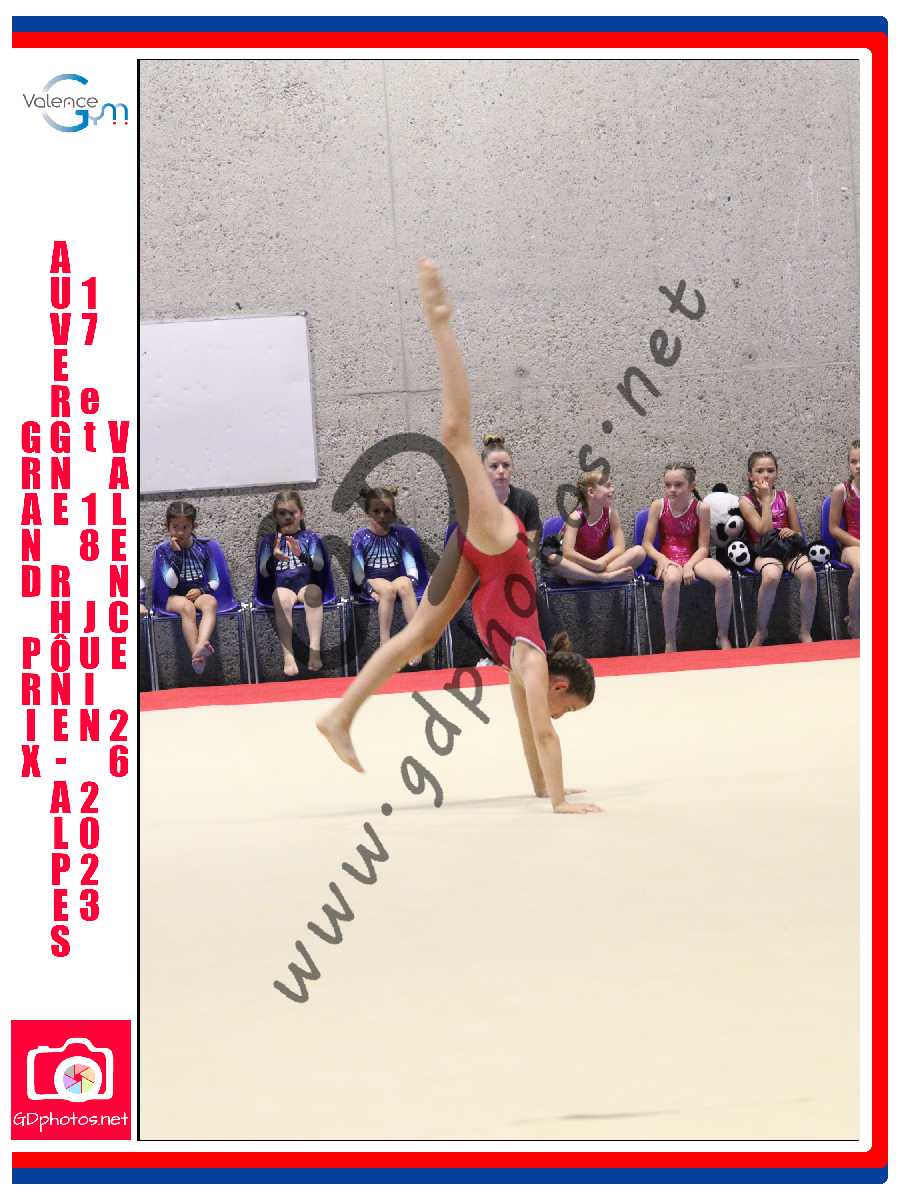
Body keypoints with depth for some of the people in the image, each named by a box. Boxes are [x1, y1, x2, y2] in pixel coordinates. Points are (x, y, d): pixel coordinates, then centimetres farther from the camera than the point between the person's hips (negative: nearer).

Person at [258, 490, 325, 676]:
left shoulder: (310, 537, 13)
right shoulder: (269, 540, 14)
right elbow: (264, 572, 1)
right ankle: (288, 656, -43)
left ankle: (315, 650, -44)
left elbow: (319, 566, -3)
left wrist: (301, 555, -24)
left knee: (314, 591, -35)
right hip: (282, 587, 0)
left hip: (306, 585, 0)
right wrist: (274, 558, -21)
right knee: (282, 597, -35)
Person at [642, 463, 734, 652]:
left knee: (724, 578, -30)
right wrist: (661, 559, -20)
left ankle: (722, 636, -10)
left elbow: (703, 547, -4)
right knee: (672, 580, -39)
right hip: (668, 559, -1)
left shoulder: (701, 508, -4)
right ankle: (670, 642, -26)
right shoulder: (659, 506, -2)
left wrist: (689, 565, -22)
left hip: (694, 557, 1)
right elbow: (647, 544, -1)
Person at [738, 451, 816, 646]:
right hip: (764, 552, -3)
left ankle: (805, 632, -22)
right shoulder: (747, 501, 2)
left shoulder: (785, 498, 12)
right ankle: (761, 631, -19)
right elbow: (764, 530, -12)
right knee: (771, 576, -39)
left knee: (808, 572, -32)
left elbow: (799, 534, 17)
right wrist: (766, 498, -8)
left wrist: (792, 533, -7)